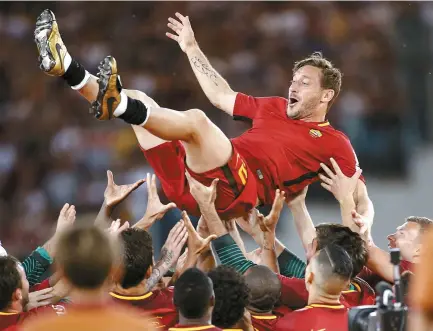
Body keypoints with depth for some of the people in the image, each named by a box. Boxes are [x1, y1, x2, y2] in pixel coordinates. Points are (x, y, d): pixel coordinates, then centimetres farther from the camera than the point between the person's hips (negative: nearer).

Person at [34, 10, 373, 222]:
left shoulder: (334, 144, 11)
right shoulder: (276, 108, 30)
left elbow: (361, 201, 6)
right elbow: (224, 96, 40)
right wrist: (192, 50, 43)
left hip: (240, 190, -8)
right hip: (194, 181, 8)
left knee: (196, 119, -34)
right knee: (139, 100, 4)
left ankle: (117, 105, -52)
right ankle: (66, 68, -14)